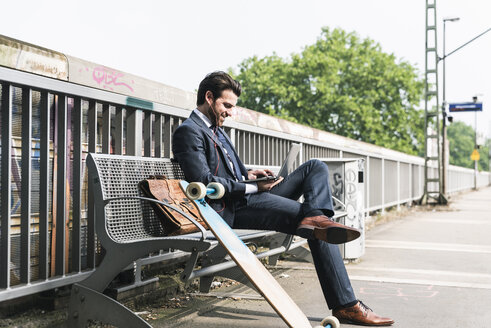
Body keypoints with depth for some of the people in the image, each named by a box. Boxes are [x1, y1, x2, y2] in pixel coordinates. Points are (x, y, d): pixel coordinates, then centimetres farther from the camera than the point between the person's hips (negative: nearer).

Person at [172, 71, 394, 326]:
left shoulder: (217, 130, 26)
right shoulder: (189, 131, -7)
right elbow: (203, 182, -20)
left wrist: (248, 174, 7)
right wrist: (251, 186, -16)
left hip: (248, 198, 10)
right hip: (231, 210, -10)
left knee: (316, 167, -1)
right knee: (319, 232, -17)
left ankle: (314, 217, -28)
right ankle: (345, 305, -17)